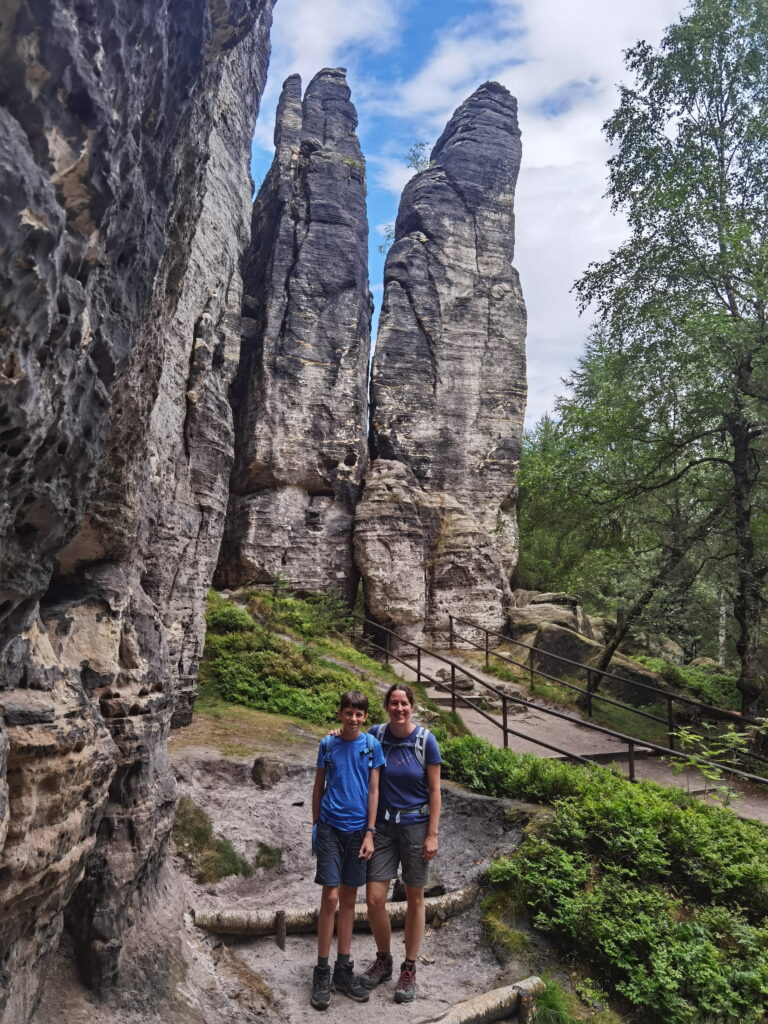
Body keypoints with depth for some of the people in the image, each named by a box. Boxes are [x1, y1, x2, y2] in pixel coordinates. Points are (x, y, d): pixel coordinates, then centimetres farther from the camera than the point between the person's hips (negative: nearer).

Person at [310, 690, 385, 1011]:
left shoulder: (372, 746, -2)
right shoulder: (328, 744, -2)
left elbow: (373, 791, 0)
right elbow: (318, 787, 7)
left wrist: (369, 833, -3)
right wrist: (315, 825, 9)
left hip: (357, 830, 1)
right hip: (330, 827, -1)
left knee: (349, 899, 11)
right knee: (330, 897, -3)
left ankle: (343, 969, 22)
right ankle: (322, 972, 10)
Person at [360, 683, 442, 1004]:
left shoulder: (426, 740, -11)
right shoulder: (376, 734, -6)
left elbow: (435, 790, -7)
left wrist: (432, 835, -9)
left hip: (416, 825, -2)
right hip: (384, 825, 2)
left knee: (414, 898, 11)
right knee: (374, 899, 2)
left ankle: (409, 969, 28)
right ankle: (383, 959, 28)